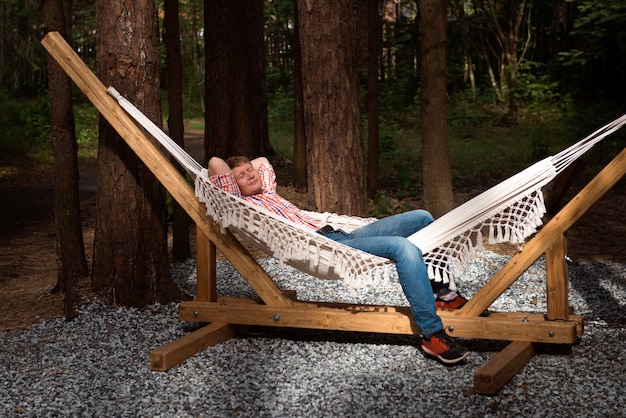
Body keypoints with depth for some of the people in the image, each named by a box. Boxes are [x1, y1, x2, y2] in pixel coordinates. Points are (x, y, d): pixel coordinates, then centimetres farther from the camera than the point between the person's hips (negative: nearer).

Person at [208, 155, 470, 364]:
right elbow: (216, 162, -6)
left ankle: (443, 291, 17)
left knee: (422, 218, 6)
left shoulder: (267, 192, 28)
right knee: (403, 248, -30)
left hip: (340, 235, 10)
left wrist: (247, 165, 36)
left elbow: (263, 161, 46)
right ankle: (432, 334, -29)